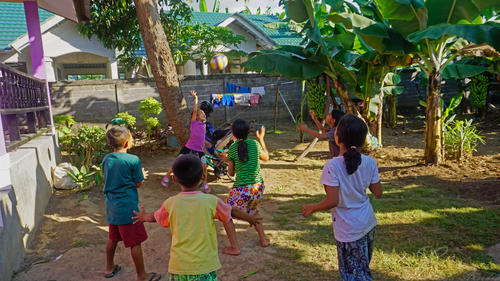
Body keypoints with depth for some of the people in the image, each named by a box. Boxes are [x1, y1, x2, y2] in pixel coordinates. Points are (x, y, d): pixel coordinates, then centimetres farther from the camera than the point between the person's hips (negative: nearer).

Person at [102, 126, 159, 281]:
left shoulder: (106, 159, 2)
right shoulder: (133, 160, -18)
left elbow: (108, 180, 13)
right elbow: (138, 183, -9)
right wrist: (142, 175, 11)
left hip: (111, 207, 7)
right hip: (127, 208, -7)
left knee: (112, 238, 24)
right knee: (135, 242, 5)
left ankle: (109, 268, 41)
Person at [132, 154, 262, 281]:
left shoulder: (170, 204, -6)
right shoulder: (211, 201, -11)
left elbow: (155, 217, 14)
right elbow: (232, 212, 6)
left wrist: (144, 217, 38)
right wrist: (250, 218, 25)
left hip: (178, 266, 2)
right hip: (205, 266, -2)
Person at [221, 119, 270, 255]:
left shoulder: (232, 148, -7)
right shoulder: (255, 144, -1)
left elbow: (231, 173, 2)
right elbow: (266, 157, 18)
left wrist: (228, 161, 21)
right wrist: (261, 139, 26)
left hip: (241, 189, -4)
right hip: (258, 186, 5)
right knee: (252, 211, 31)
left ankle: (234, 248, 12)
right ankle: (263, 239, 34)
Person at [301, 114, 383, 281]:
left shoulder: (332, 166, -25)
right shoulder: (370, 163, -9)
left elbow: (332, 201, -25)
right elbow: (378, 193, -1)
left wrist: (312, 208, -8)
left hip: (349, 230, -6)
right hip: (368, 223, 6)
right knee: (363, 266, 27)